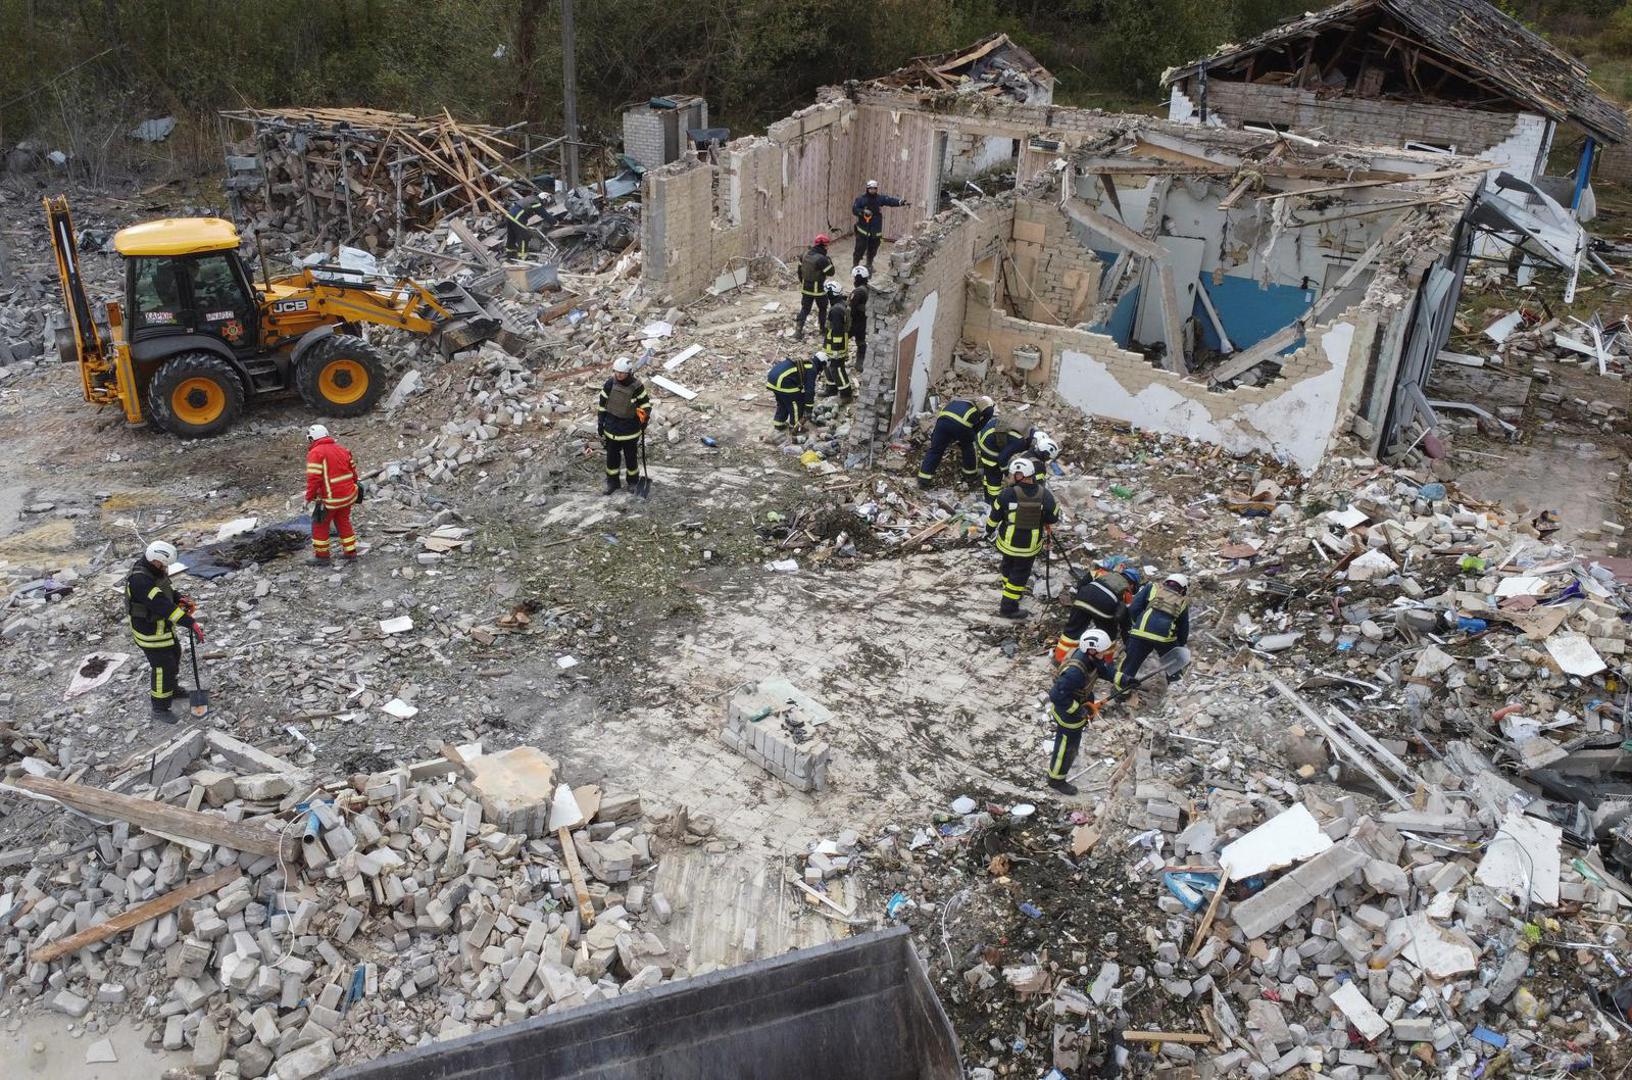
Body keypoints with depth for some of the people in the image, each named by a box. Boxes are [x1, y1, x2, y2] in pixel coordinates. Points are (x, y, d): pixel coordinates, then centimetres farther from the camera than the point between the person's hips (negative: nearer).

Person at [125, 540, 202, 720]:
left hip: (163, 626, 9)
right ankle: (160, 709, 15)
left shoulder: (154, 571, -5)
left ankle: (171, 688, 51)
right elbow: (162, 605, -40)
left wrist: (180, 600, -10)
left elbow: (167, 590, 12)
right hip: (150, 631, -9)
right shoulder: (139, 580, -34)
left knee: (174, 655, 27)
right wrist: (191, 623, -42)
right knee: (162, 667, 0)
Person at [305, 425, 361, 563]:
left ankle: (321, 556, 15)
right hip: (348, 495, 7)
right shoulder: (342, 449, 11)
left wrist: (309, 498, -9)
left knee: (320, 526, 9)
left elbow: (313, 479, -17)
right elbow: (353, 471, 14)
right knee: (344, 522, 21)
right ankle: (350, 552, 26)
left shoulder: (315, 453, -12)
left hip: (331, 499, -7)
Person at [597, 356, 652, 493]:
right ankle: (612, 482, 25)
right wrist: (600, 425, 3)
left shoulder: (637, 386, -13)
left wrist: (644, 418, -13)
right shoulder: (609, 384, -7)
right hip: (612, 427, 2)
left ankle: (633, 481, 29)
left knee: (631, 456, 10)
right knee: (612, 456, 10)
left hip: (630, 429, -2)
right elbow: (602, 405, 2)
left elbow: (645, 404, 0)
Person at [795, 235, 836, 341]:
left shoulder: (805, 255, -1)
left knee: (804, 309, 12)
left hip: (805, 288, 6)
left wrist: (802, 282, 21)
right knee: (822, 309, 17)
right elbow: (831, 272, -15)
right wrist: (829, 260, -4)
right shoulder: (822, 259, -24)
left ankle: (798, 333, 6)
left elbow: (800, 270, 8)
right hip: (819, 289, -6)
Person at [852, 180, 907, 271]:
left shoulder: (880, 198, 3)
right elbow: (854, 209, -6)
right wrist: (863, 212, -23)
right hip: (863, 230, -4)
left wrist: (901, 202, -25)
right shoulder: (861, 198, -4)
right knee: (860, 249, -5)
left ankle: (869, 265, 32)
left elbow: (890, 200, -9)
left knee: (872, 250, 14)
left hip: (876, 231, 4)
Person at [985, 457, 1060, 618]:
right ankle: (1008, 607, 18)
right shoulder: (1045, 495, -17)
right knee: (1020, 573, 13)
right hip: (1030, 545, -1)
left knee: (1008, 566, 26)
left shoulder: (1007, 494, -20)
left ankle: (1010, 592, 48)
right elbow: (1053, 518, -6)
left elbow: (994, 516, -9)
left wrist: (990, 531, 10)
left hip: (1007, 541, 1)